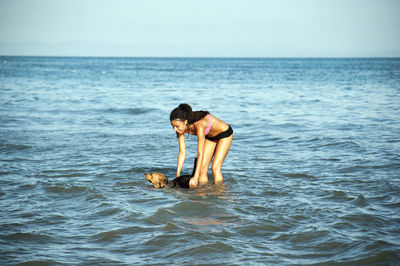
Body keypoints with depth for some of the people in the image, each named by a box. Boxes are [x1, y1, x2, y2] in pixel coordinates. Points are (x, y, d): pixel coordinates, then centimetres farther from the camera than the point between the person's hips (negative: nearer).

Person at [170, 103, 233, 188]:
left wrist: (195, 177, -42)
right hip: (210, 136, 6)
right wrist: (177, 176, -17)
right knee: (202, 168, -3)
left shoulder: (199, 125, -41)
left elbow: (200, 154, -40)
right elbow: (182, 152, -15)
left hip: (224, 133, -6)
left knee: (215, 168, -14)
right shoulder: (181, 127, -21)